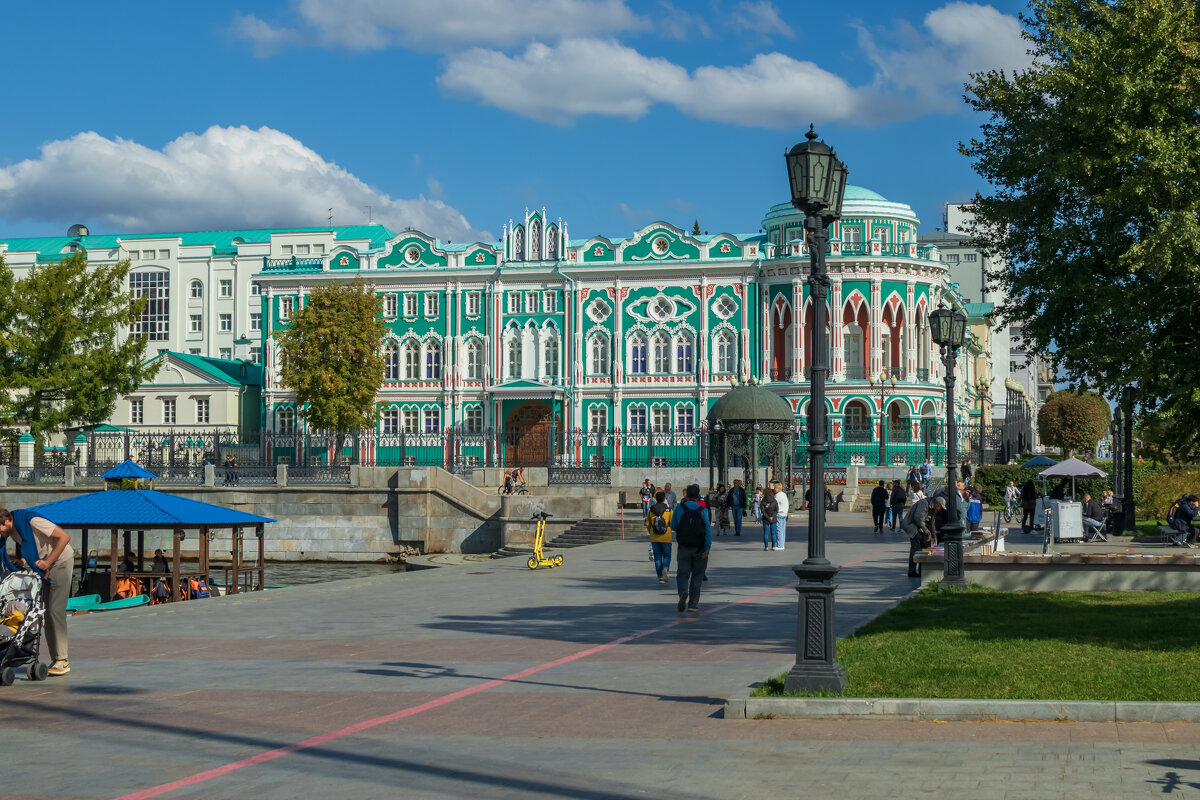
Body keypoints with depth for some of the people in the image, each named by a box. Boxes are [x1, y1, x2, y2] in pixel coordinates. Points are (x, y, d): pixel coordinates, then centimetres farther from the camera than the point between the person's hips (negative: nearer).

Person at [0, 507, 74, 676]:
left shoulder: (33, 521, -28)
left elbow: (64, 537, -25)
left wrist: (48, 561, -25)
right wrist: (22, 560, -5)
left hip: (61, 562, -8)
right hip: (43, 567, 8)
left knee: (56, 610, -15)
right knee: (45, 612, 4)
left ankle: (62, 660, -13)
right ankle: (56, 659, 8)